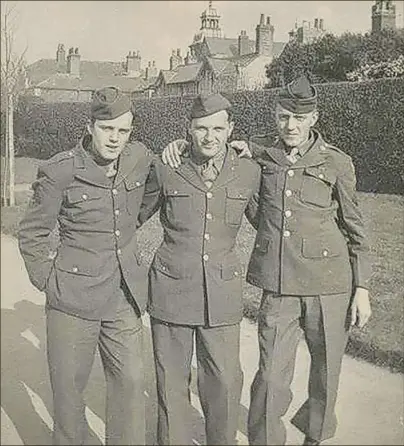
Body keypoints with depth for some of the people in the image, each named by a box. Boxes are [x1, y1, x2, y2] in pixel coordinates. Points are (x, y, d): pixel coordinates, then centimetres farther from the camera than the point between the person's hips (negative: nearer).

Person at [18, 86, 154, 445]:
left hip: (125, 297, 3)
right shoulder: (60, 171, -10)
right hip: (73, 298, -3)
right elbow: (32, 234, 0)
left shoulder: (140, 158, 0)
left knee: (131, 382, 8)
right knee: (69, 386, 10)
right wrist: (48, 280, -2)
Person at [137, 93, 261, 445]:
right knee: (171, 383, 11)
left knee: (224, 384, 6)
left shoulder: (249, 172, -1)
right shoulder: (166, 170, -3)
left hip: (223, 296, 1)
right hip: (171, 290, 0)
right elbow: (133, 217, 12)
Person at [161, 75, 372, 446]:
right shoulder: (261, 152, 2)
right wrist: (182, 142, -2)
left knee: (327, 369, 15)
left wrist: (361, 289, 1)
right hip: (278, 286, 1)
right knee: (272, 376, -1)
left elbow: (355, 229, 3)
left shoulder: (337, 163, -3)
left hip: (329, 283, 0)